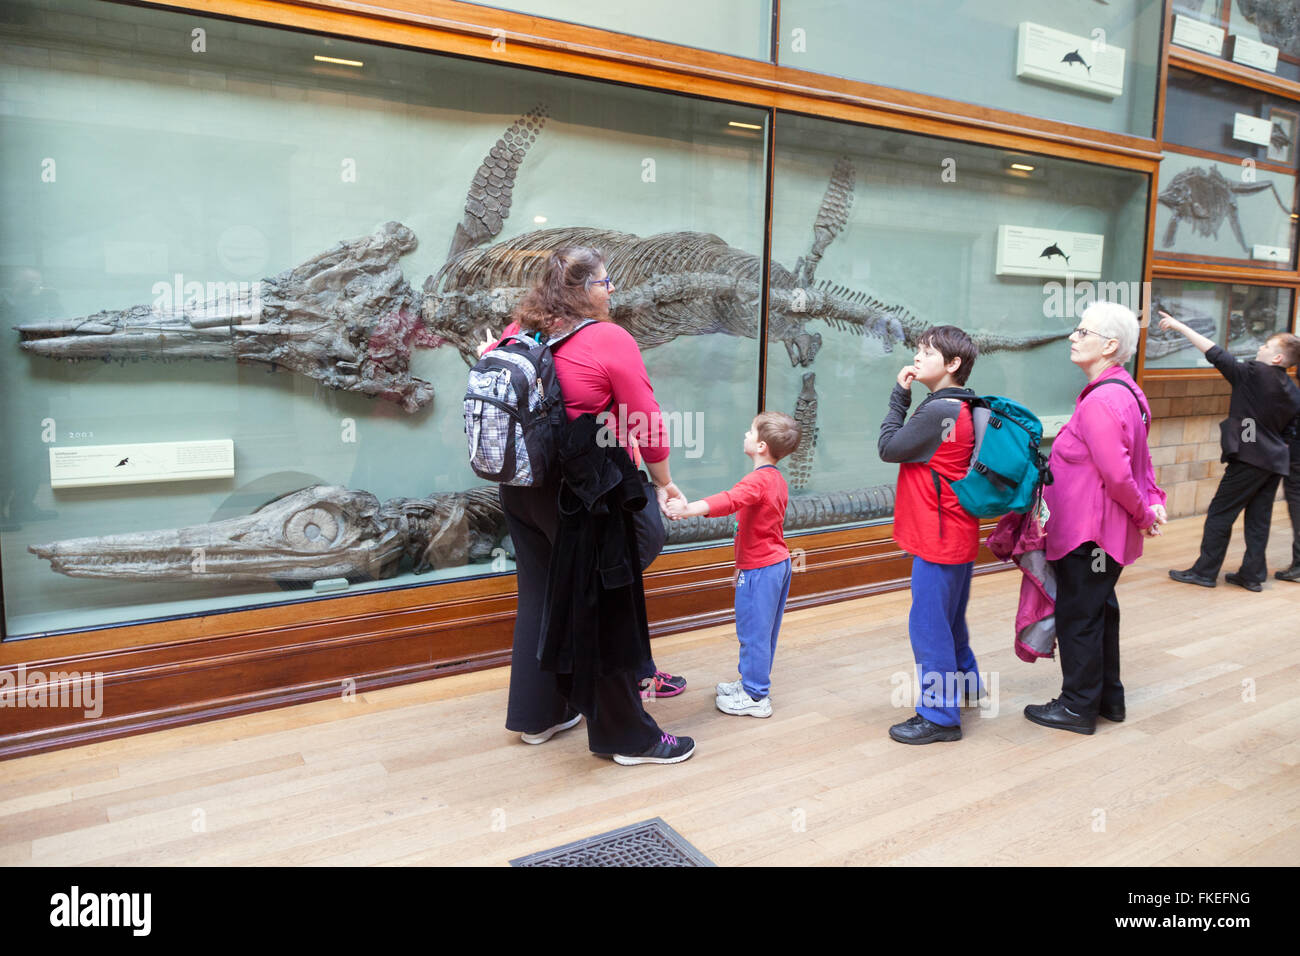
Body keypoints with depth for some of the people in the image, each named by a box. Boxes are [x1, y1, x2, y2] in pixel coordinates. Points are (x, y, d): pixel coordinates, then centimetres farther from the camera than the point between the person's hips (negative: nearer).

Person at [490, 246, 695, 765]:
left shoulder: (517, 334, 3)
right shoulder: (611, 340, -13)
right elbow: (647, 422, -11)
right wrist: (663, 482, 2)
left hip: (521, 489, 7)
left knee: (540, 597, 19)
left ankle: (537, 715, 33)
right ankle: (627, 736, 18)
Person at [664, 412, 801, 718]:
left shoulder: (757, 480, -20)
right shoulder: (777, 479, 12)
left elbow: (730, 500, -41)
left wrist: (688, 509, -54)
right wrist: (743, 564, 26)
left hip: (759, 567, -10)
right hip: (778, 561, 10)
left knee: (752, 630, -1)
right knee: (764, 630, 18)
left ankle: (755, 697, 8)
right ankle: (753, 683, 31)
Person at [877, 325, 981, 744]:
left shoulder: (937, 412, -21)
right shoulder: (958, 409, 9)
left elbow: (888, 448, -12)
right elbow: (910, 450, 14)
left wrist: (899, 396, -7)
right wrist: (905, 396, 6)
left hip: (939, 539, -10)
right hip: (957, 536, 10)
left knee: (929, 625, -1)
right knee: (949, 619, 25)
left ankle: (939, 715, 9)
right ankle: (963, 685, 44)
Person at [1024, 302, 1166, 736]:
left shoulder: (1101, 401, -23)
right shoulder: (1123, 391, 11)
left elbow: (1117, 474, -24)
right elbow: (1139, 460, 15)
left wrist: (1143, 513, -10)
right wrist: (1152, 501, 6)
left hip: (1086, 533, -10)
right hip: (1106, 529, 10)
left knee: (1078, 617, 2)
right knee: (1100, 610, 20)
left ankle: (1078, 707, 16)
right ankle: (1109, 696, 33)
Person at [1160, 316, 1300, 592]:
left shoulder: (1255, 373, -12)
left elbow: (1215, 354, -12)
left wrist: (1180, 326, -8)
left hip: (1249, 458, -8)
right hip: (1275, 461, 8)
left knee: (1220, 513, 0)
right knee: (1259, 518, 12)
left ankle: (1205, 571, 5)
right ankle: (1253, 575, 16)